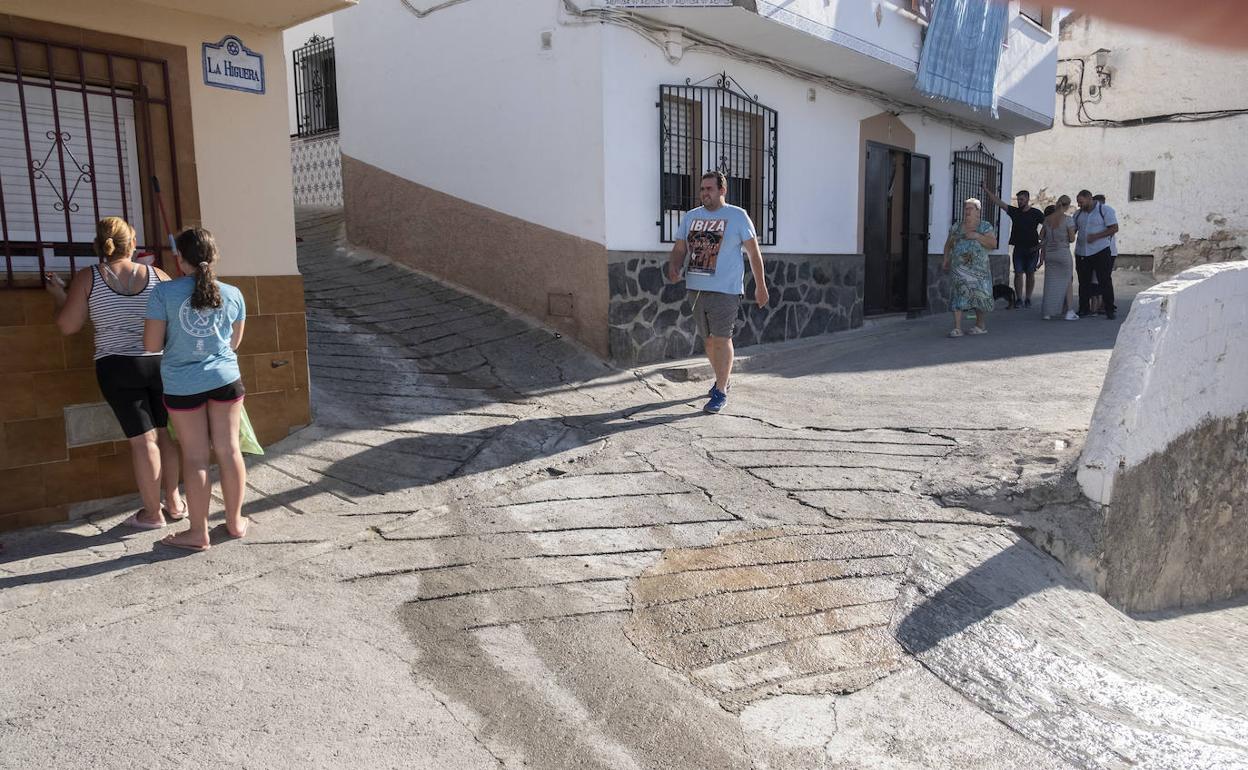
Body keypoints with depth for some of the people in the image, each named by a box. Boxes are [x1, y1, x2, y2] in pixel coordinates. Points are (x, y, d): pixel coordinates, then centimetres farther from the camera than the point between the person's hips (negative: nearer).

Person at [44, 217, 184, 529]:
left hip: (117, 368, -2)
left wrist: (59, 296, 17)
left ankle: (153, 513, 10)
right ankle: (174, 502, 22)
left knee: (143, 439, 2)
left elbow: (68, 325, 0)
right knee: (163, 433, 15)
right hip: (160, 364, 2)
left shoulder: (87, 278, -3)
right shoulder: (157, 275, 0)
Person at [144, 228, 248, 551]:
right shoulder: (232, 294, -1)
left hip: (183, 385, -2)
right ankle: (235, 521, 23)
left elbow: (152, 345, -9)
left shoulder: (164, 293, -11)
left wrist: (177, 336, 10)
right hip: (225, 378, 2)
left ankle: (198, 533, 15)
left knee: (195, 457, 5)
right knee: (229, 449, 11)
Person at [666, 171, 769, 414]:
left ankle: (720, 393, -1)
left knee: (722, 339, -7)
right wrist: (673, 268, -11)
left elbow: (754, 252, 1)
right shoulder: (690, 217, 11)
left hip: (725, 290, -5)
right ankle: (722, 379, 35)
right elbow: (679, 249, 11)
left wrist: (760, 286, 0)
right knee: (709, 338, 15)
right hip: (696, 288, 5)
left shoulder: (737, 216, -2)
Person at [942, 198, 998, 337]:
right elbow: (948, 245, 19)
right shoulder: (956, 227, 11)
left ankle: (981, 325, 21)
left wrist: (977, 236, -17)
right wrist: (946, 260, 9)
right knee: (959, 294, -10)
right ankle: (957, 328, -13)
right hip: (960, 268, 1)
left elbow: (993, 244, -7)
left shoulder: (985, 227, 3)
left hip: (979, 268, -1)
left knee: (979, 294, 5)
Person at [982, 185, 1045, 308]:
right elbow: (998, 202, 3)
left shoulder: (1036, 213, 0)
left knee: (1030, 274, 3)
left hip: (1032, 248, -2)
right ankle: (1019, 299, -1)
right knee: (1018, 273, -3)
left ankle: (1028, 299, 10)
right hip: (1018, 247, 2)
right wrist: (986, 190, -4)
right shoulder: (1014, 211, 7)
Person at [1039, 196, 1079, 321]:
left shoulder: (1047, 219, 4)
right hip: (1063, 252, -4)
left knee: (1050, 282, 9)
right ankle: (1069, 312, 9)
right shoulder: (1068, 219, -11)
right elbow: (1072, 239, -9)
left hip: (1049, 253, 4)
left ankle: (1047, 312, 6)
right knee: (1067, 281, 8)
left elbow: (1041, 237, 11)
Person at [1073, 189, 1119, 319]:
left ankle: (1109, 310, 0)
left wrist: (1096, 236, -18)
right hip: (1081, 253, 5)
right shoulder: (1078, 214, 14)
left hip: (1100, 251, -5)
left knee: (1105, 281, -4)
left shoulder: (1105, 210, -1)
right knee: (1083, 282, 7)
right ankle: (1084, 309, 15)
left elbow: (1114, 228, -7)